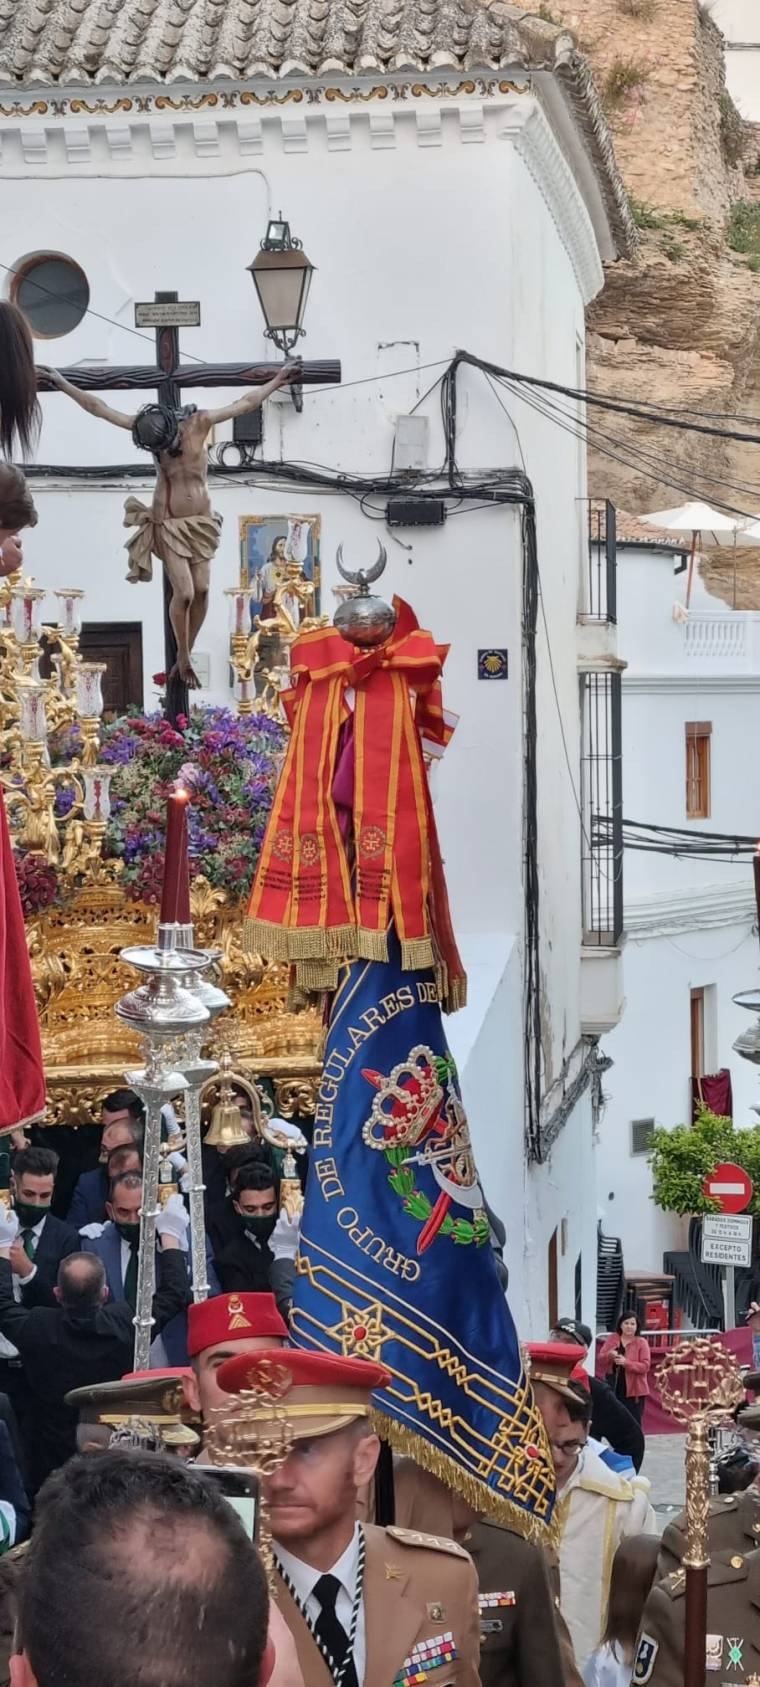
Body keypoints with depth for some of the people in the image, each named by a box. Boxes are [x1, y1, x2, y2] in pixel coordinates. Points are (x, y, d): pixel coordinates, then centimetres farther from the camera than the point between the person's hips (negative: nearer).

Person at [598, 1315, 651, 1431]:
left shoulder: (641, 1342, -5)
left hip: (633, 1390, -4)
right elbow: (600, 1359, 4)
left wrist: (626, 1362, -24)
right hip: (614, 1388, 4)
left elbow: (645, 1366, -12)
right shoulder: (612, 1339, 6)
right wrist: (609, 1355, -18)